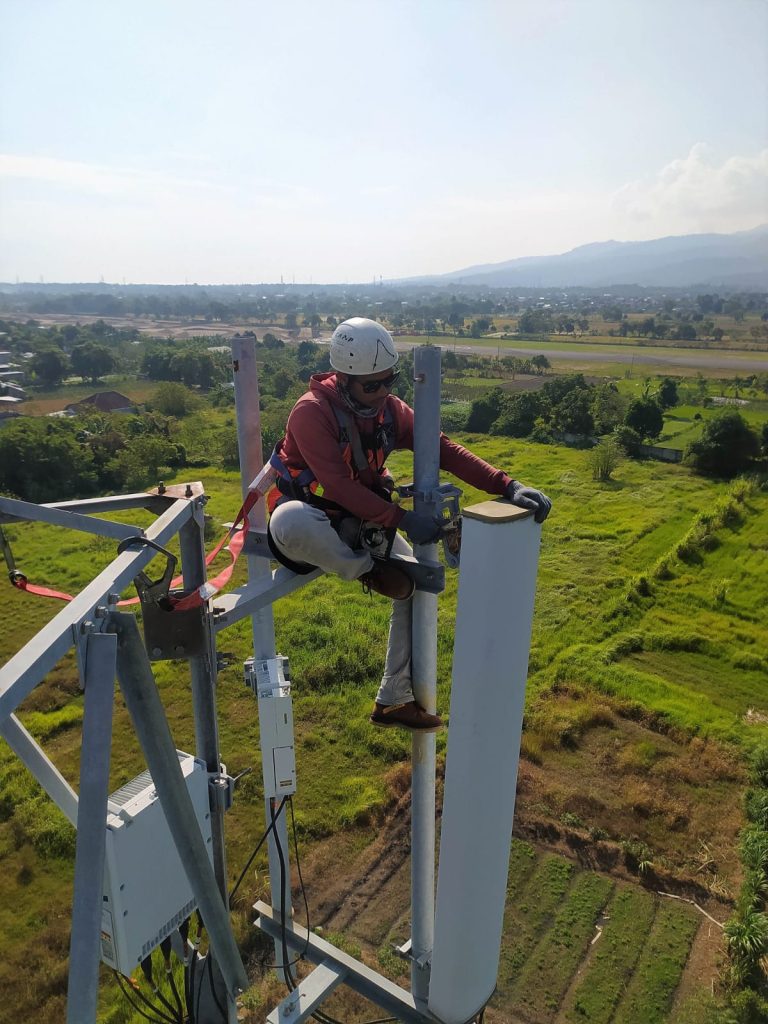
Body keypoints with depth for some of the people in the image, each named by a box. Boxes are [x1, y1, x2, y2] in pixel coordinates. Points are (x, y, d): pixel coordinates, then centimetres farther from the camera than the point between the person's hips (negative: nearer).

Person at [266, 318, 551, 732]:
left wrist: (507, 485, -24)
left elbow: (442, 448, -13)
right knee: (289, 522, -42)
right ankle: (368, 571, -13)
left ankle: (394, 701, 8)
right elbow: (337, 485, -30)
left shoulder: (389, 408, -5)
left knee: (416, 583, -6)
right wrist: (402, 519, -36)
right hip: (310, 515, -6)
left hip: (360, 519, 6)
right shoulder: (312, 411, -24)